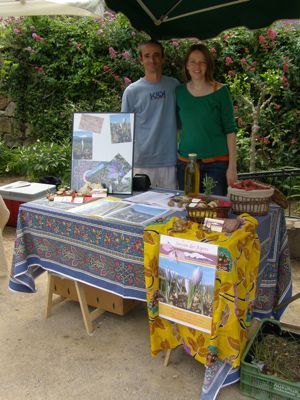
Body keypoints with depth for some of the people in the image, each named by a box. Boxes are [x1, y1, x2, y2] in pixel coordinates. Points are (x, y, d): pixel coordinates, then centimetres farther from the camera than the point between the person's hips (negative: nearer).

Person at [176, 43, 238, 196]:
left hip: (216, 162, -2)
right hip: (186, 162, 3)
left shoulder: (220, 91, -3)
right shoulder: (179, 91, 5)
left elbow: (230, 130, -3)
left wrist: (232, 166, -8)